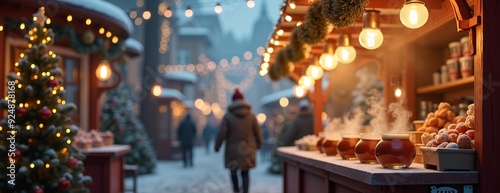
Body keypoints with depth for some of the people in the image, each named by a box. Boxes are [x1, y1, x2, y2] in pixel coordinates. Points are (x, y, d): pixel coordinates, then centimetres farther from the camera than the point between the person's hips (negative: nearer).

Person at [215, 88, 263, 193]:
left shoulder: (228, 116, -8)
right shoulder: (251, 115, -1)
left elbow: (221, 133, -8)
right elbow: (258, 132, 5)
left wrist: (217, 146, 4)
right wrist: (259, 144, 22)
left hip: (233, 150, -2)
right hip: (247, 151, 2)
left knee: (233, 171, 17)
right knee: (245, 173, 8)